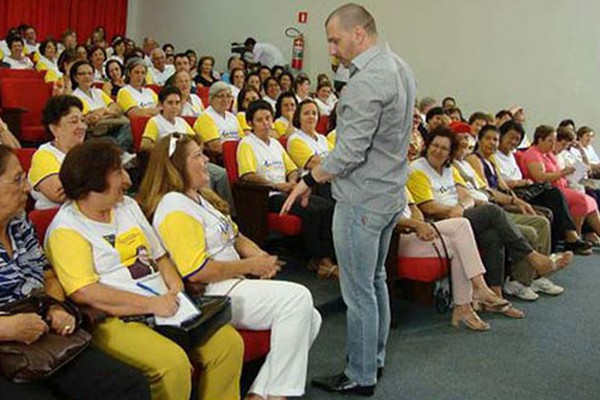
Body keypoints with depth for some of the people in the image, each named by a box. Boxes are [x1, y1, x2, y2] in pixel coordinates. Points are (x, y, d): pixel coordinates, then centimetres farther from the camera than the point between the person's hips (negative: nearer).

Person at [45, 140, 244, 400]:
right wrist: (152, 304, -18)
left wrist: (177, 291, 1)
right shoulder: (67, 229, -7)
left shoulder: (128, 206, 17)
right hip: (115, 320, -7)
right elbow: (84, 293, -18)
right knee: (173, 362, -31)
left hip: (164, 308, 7)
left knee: (229, 342, -12)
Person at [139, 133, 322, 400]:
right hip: (213, 296, -10)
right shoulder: (175, 207, -14)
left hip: (235, 286, 10)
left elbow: (235, 236, 23)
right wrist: (250, 266, -13)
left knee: (310, 319, 1)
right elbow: (197, 272, -23)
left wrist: (261, 257, 1)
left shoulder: (200, 196, 18)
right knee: (298, 297, -23)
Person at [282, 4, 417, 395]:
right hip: (391, 192, 10)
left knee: (359, 291, 2)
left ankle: (361, 377, 16)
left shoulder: (366, 81, -22)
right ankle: (376, 358, 35)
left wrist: (309, 179, -11)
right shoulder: (400, 67, 9)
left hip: (362, 200, -10)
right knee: (375, 280, 21)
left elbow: (350, 153, -25)